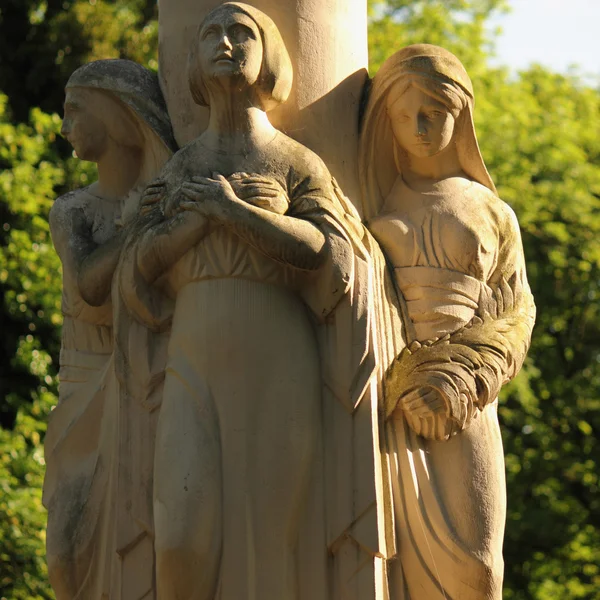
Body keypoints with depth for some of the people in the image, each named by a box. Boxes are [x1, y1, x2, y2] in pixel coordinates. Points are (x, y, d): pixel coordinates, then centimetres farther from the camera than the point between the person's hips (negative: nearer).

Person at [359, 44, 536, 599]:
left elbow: (513, 320, 6)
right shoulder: (368, 205, 14)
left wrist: (461, 382, -13)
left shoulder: (491, 214, 15)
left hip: (464, 408, 1)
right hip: (385, 408, -1)